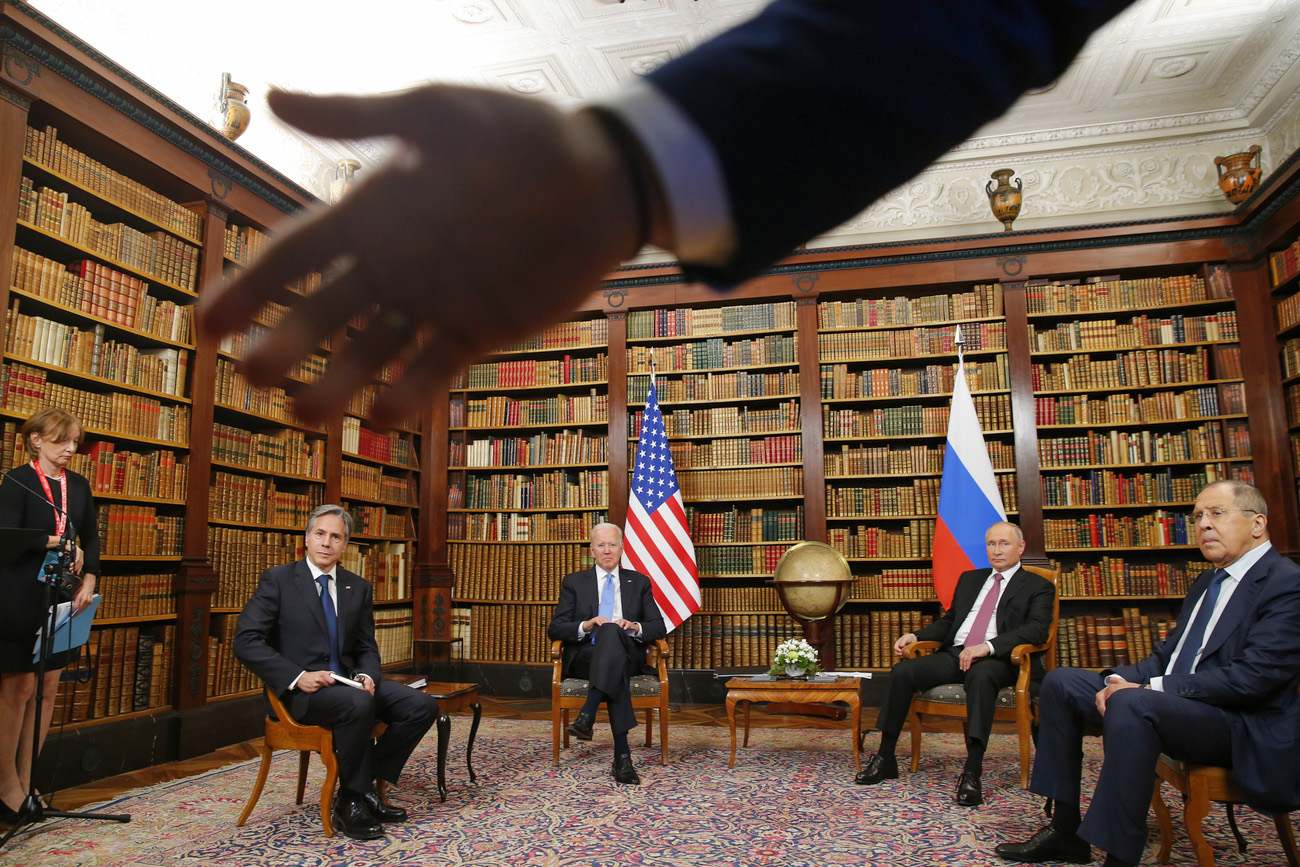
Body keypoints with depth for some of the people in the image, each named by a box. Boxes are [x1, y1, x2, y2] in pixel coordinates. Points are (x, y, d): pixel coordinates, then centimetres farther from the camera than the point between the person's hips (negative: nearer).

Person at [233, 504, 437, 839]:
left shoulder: (358, 587, 11)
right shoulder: (277, 580, -3)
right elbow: (246, 641, -11)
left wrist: (367, 675, -9)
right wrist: (297, 677, -21)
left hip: (346, 680, 6)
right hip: (301, 690, -6)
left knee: (422, 705, -13)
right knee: (359, 704, -36)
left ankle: (366, 783, -1)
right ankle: (350, 801, -15)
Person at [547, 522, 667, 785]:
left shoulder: (639, 582, 18)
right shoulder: (574, 582, 15)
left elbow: (659, 627, 10)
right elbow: (554, 629, 5)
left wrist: (635, 627, -13)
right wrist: (585, 626, -15)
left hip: (627, 655, 1)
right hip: (585, 656, 0)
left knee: (612, 631, -37)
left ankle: (587, 715, -48)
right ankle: (622, 754, -45)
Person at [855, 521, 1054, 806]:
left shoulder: (1038, 587, 9)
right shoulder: (969, 579, 26)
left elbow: (1037, 629, -8)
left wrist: (987, 646, -23)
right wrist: (914, 635, 6)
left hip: (997, 659, -5)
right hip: (954, 654, 5)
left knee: (980, 675, -40)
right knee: (903, 671, -19)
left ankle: (972, 773, -39)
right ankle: (885, 759, -11)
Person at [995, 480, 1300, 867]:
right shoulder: (1208, 581, 18)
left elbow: (1251, 678, -22)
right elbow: (1166, 655, 17)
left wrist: (1147, 688, -21)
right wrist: (1118, 679, -5)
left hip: (1244, 727, -9)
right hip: (1173, 702, 10)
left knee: (1131, 704, -36)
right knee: (1061, 682, 3)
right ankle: (1066, 831, 5)